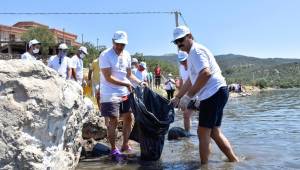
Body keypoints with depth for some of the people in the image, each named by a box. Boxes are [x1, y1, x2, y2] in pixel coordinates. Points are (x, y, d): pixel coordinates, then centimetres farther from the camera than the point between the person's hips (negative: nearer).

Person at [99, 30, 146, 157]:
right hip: (110, 94, -7)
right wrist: (127, 84, -17)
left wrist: (139, 82, -1)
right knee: (113, 121, -3)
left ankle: (125, 145, 26)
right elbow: (108, 78, -17)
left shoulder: (127, 55, 8)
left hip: (125, 93, 7)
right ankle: (113, 148, 13)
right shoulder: (105, 55, -13)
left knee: (128, 118, 10)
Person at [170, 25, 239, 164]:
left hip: (214, 93, -10)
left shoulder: (196, 50, -9)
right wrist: (177, 98, 26)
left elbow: (205, 73, -25)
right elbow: (190, 80, 28)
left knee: (203, 132, -5)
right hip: (215, 94, 10)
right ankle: (234, 160, 22)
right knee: (214, 132, 14)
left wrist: (188, 96, -23)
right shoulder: (193, 53, 23)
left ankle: (204, 164, 3)